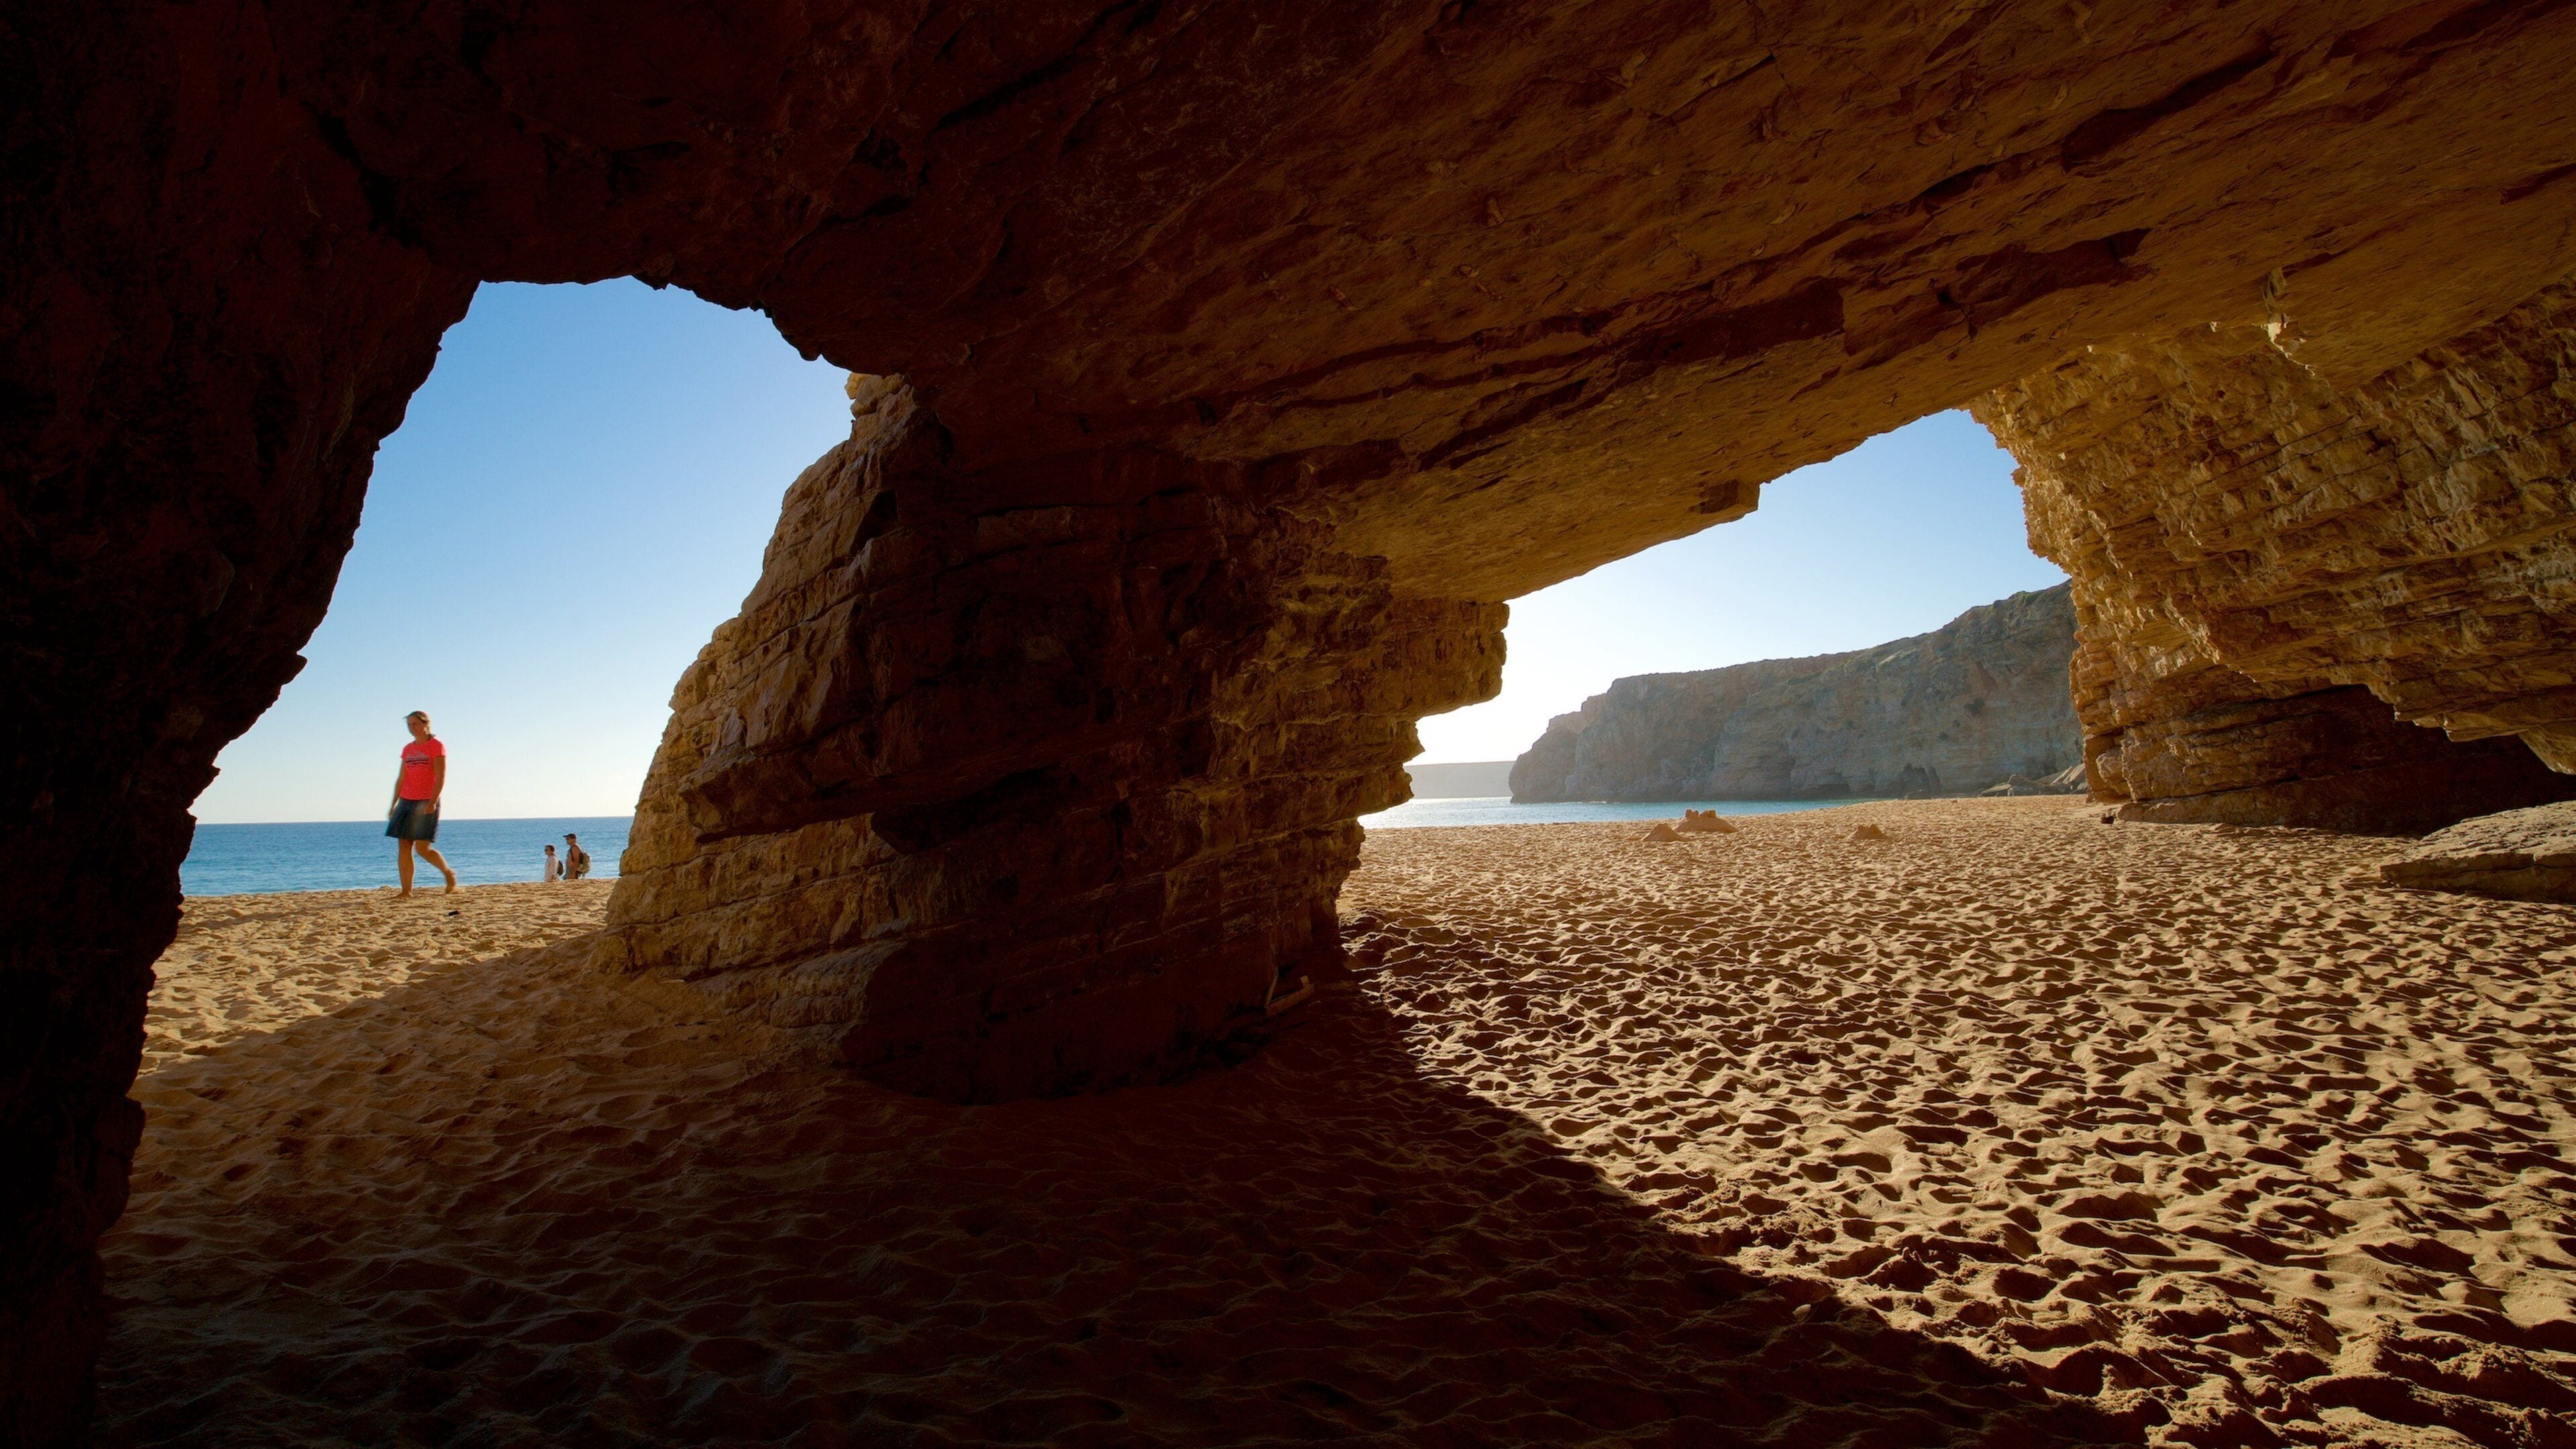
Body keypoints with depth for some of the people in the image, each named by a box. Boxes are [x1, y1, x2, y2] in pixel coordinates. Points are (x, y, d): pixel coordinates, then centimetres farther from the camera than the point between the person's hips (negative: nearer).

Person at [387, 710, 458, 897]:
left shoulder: (436, 746, -4)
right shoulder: (408, 749, 15)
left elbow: (441, 777, -12)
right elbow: (401, 779, 18)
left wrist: (433, 802, -22)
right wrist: (394, 805, 14)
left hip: (426, 803, -6)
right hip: (406, 802, 6)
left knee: (422, 848, -9)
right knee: (403, 846, 0)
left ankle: (449, 874, 12)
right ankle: (406, 890, 1)